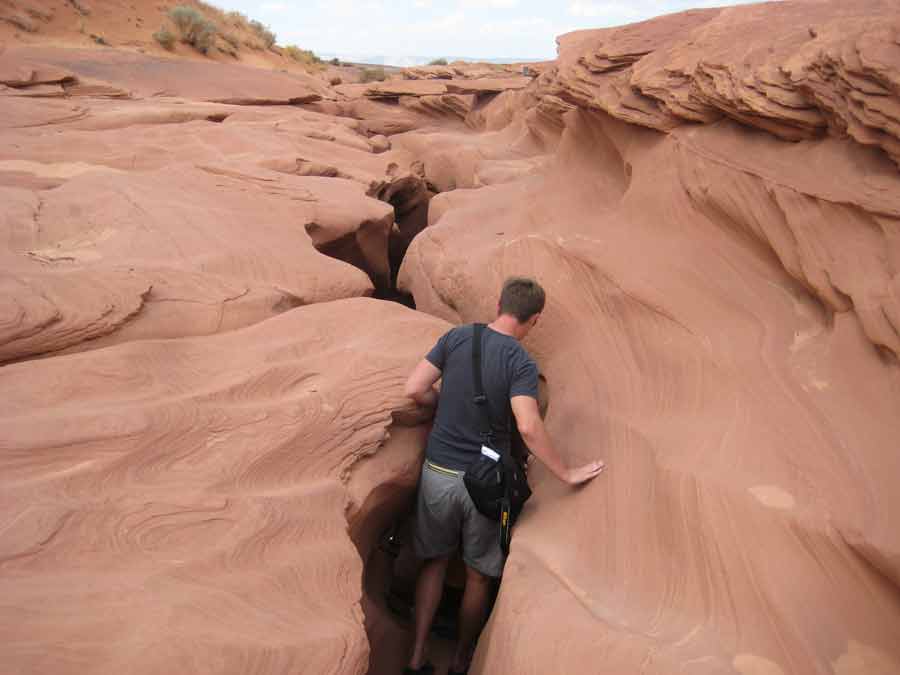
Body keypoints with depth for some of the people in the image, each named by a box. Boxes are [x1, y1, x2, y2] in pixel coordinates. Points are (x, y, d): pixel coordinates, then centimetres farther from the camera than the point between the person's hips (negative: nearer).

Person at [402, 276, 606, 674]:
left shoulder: (456, 337, -3)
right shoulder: (521, 364, -14)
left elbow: (415, 390, -6)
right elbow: (528, 427, -24)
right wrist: (566, 474, -14)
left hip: (438, 473, 3)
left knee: (434, 562, 21)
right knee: (479, 575, 18)